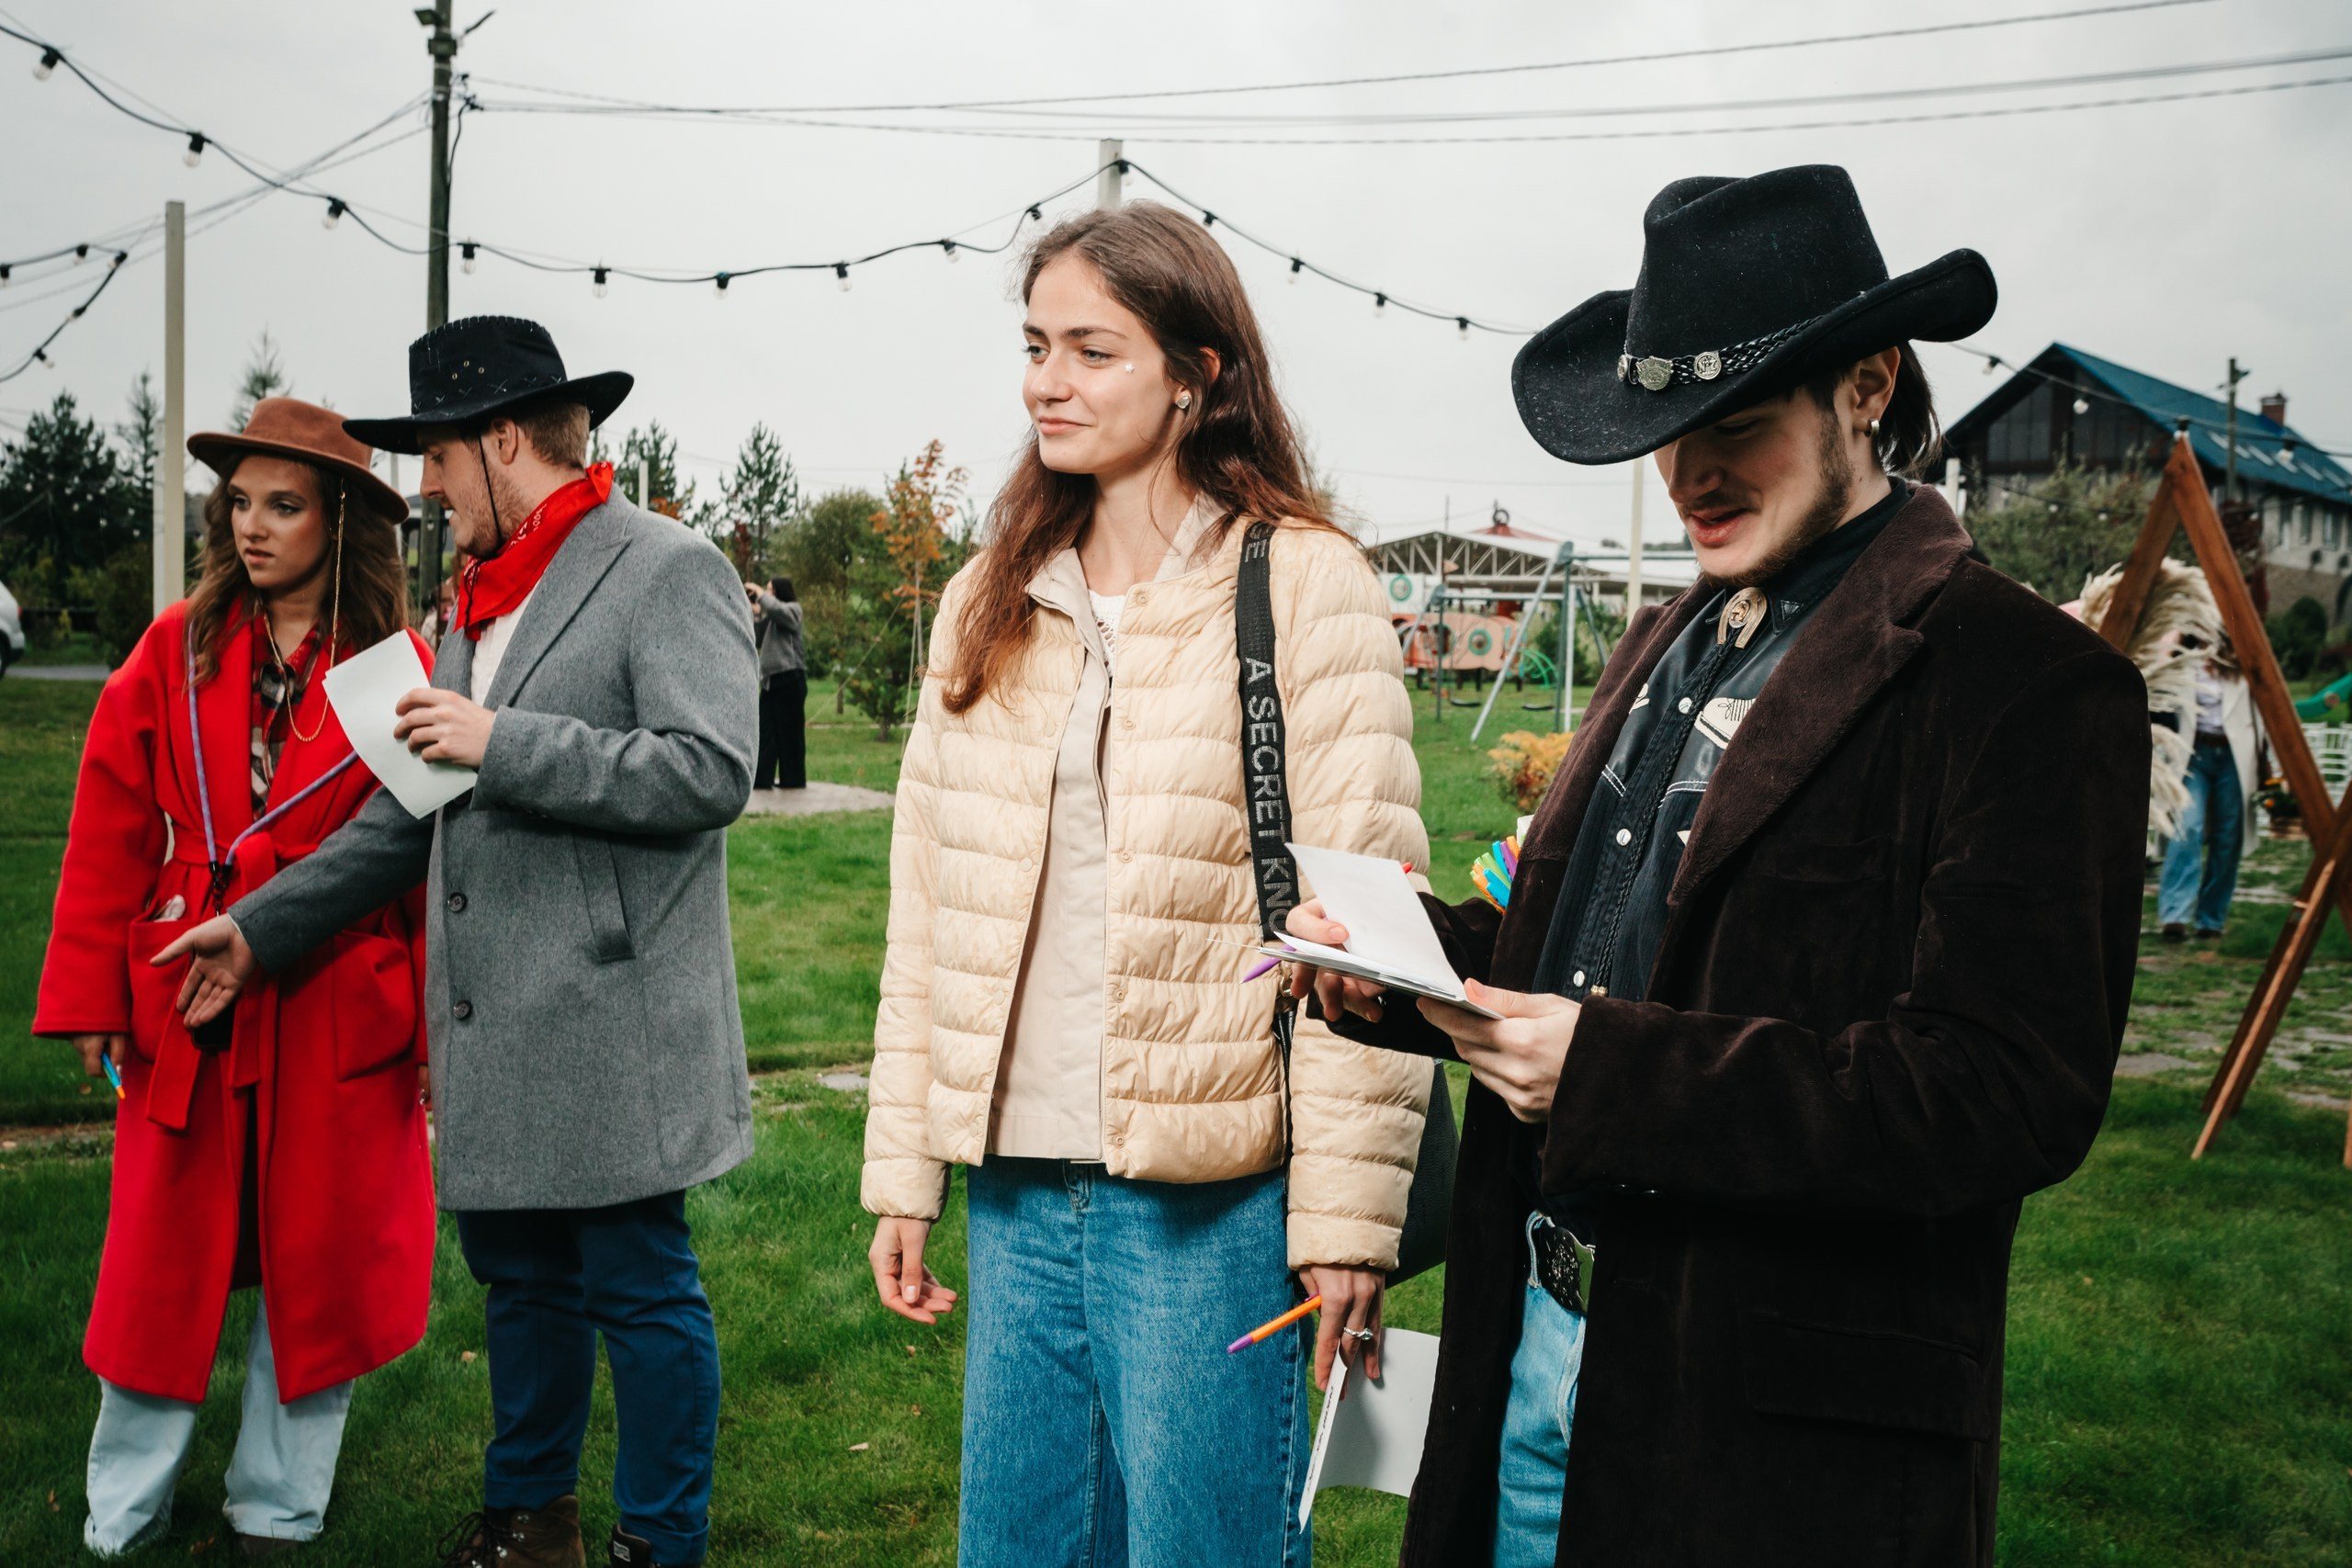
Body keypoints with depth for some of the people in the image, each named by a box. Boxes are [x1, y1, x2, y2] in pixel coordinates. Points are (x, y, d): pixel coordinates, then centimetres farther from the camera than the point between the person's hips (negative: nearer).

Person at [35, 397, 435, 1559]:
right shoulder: (177, 650, 3)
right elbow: (111, 832, 4)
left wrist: (439, 1026, -7)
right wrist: (91, 998, 0)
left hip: (339, 1016, -2)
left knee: (316, 1265, 9)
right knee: (164, 1258, 10)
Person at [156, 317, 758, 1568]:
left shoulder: (670, 572, -9)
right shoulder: (478, 599, 17)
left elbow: (711, 772, -21)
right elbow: (414, 811, 21)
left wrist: (503, 744, -20)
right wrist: (262, 926, 19)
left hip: (609, 1028, -8)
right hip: (492, 1032, 8)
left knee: (640, 1288, 4)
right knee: (520, 1273, 19)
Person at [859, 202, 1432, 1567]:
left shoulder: (1303, 585, -7)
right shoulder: (990, 600, 11)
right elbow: (930, 909, 12)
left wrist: (1346, 1218, -14)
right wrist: (903, 1174, 10)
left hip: (1213, 1202, -5)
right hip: (1015, 1194, 6)